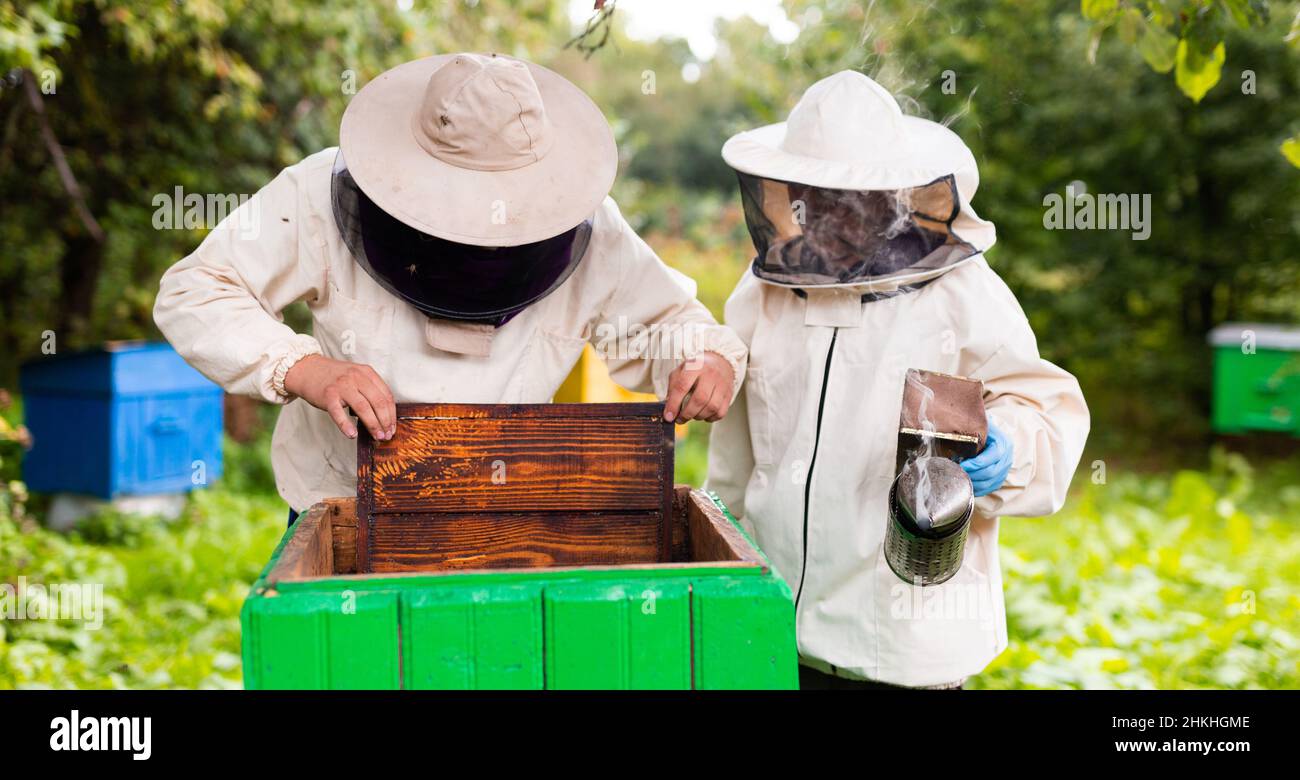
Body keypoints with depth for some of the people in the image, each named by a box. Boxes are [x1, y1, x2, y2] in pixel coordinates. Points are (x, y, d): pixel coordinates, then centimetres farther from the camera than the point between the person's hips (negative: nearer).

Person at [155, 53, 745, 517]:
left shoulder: (590, 233, -13)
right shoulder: (324, 194, -19)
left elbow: (667, 317, 0)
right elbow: (192, 294, -19)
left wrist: (708, 359, -25)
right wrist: (304, 368, -37)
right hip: (342, 509, -1)